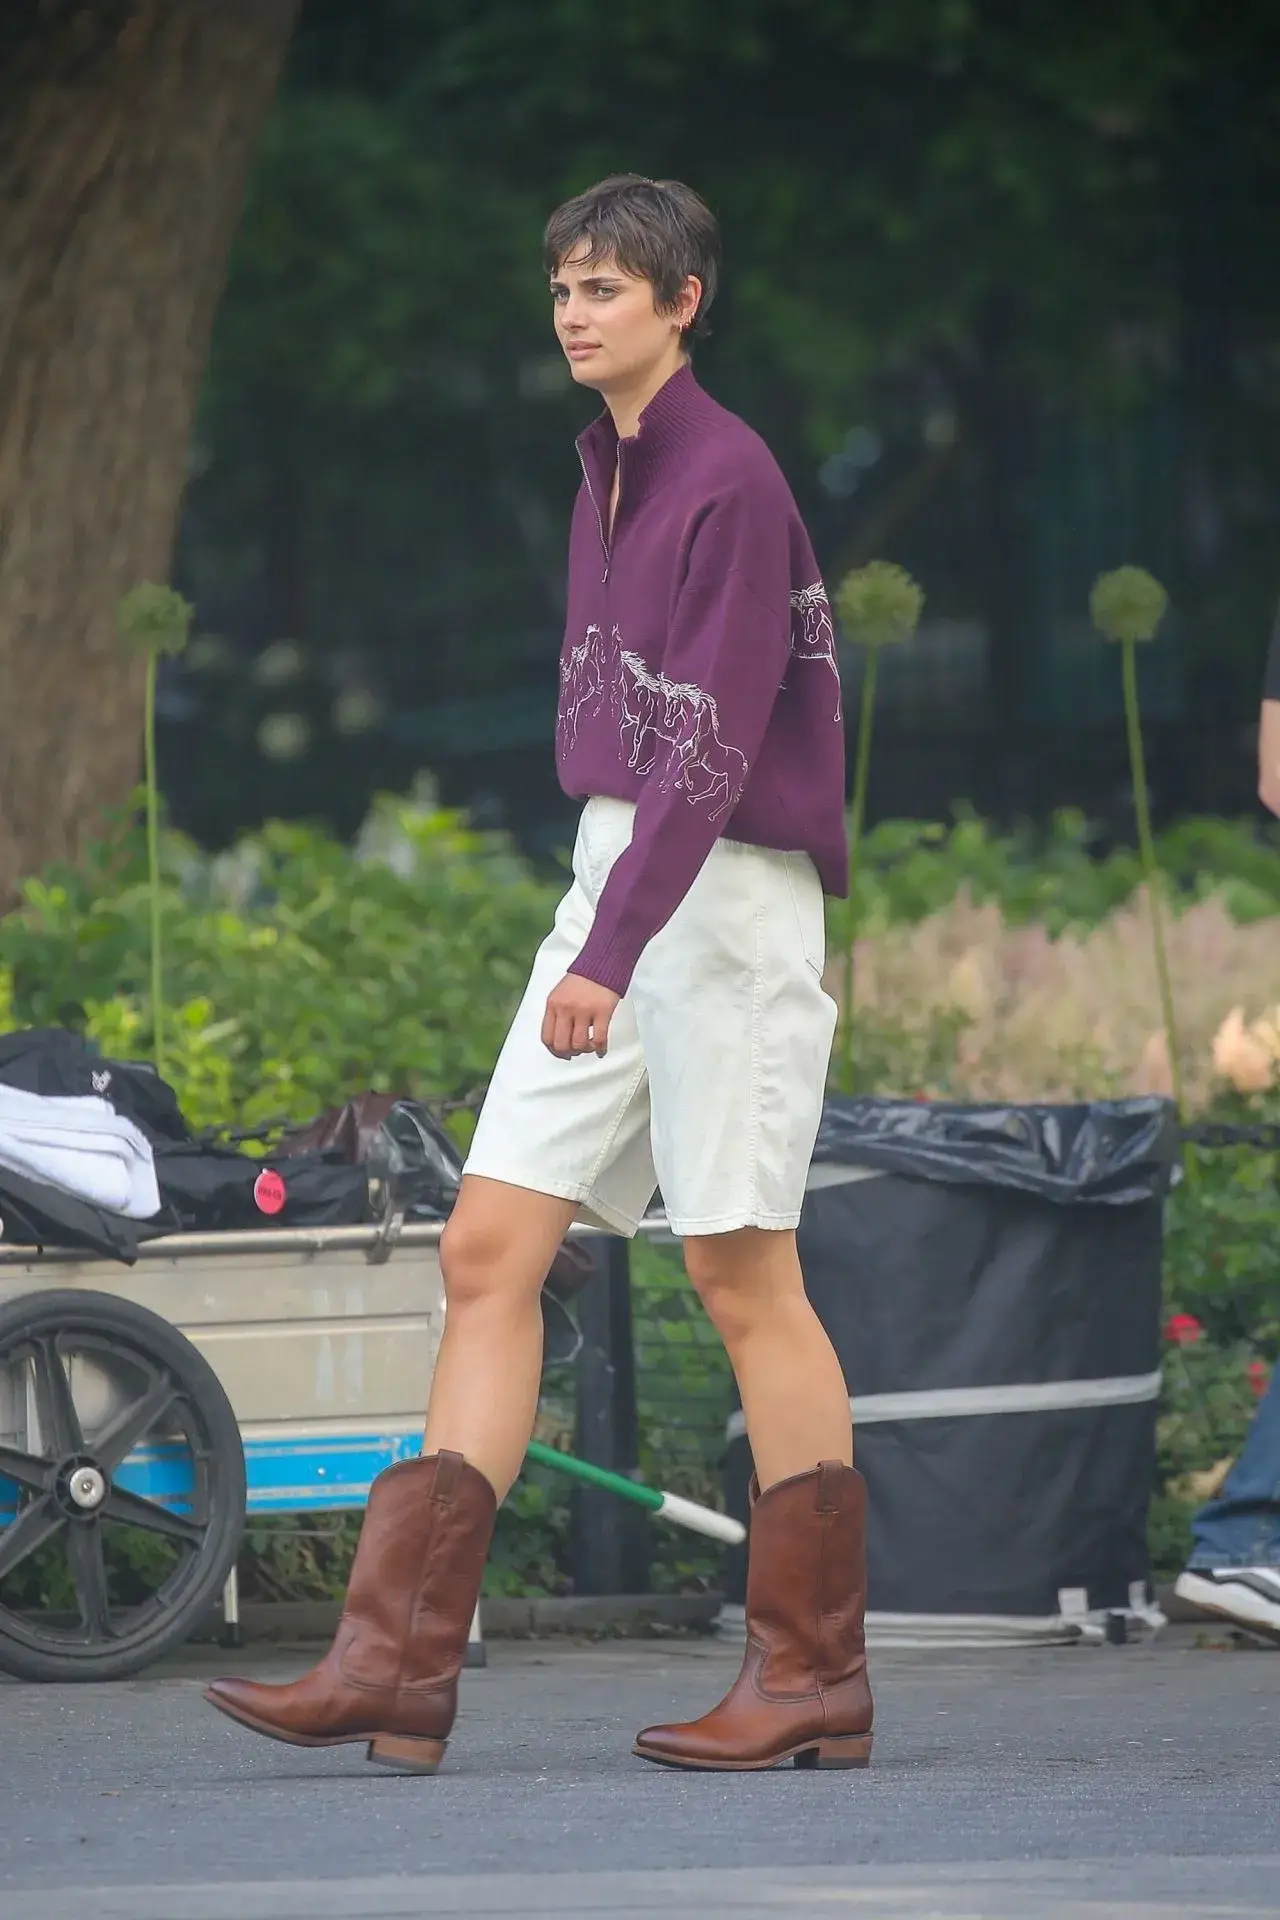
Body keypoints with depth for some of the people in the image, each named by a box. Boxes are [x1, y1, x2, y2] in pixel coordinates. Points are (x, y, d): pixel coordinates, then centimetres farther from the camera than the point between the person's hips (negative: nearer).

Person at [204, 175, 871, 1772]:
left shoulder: (727, 477, -14)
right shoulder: (605, 472, 14)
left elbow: (711, 744, -20)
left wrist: (610, 957, -26)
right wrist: (594, 934, 18)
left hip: (725, 892, -9)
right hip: (613, 871, 9)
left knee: (744, 1278, -3)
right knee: (489, 1249, 1)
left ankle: (814, 1678, 7)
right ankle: (398, 1663, -3)